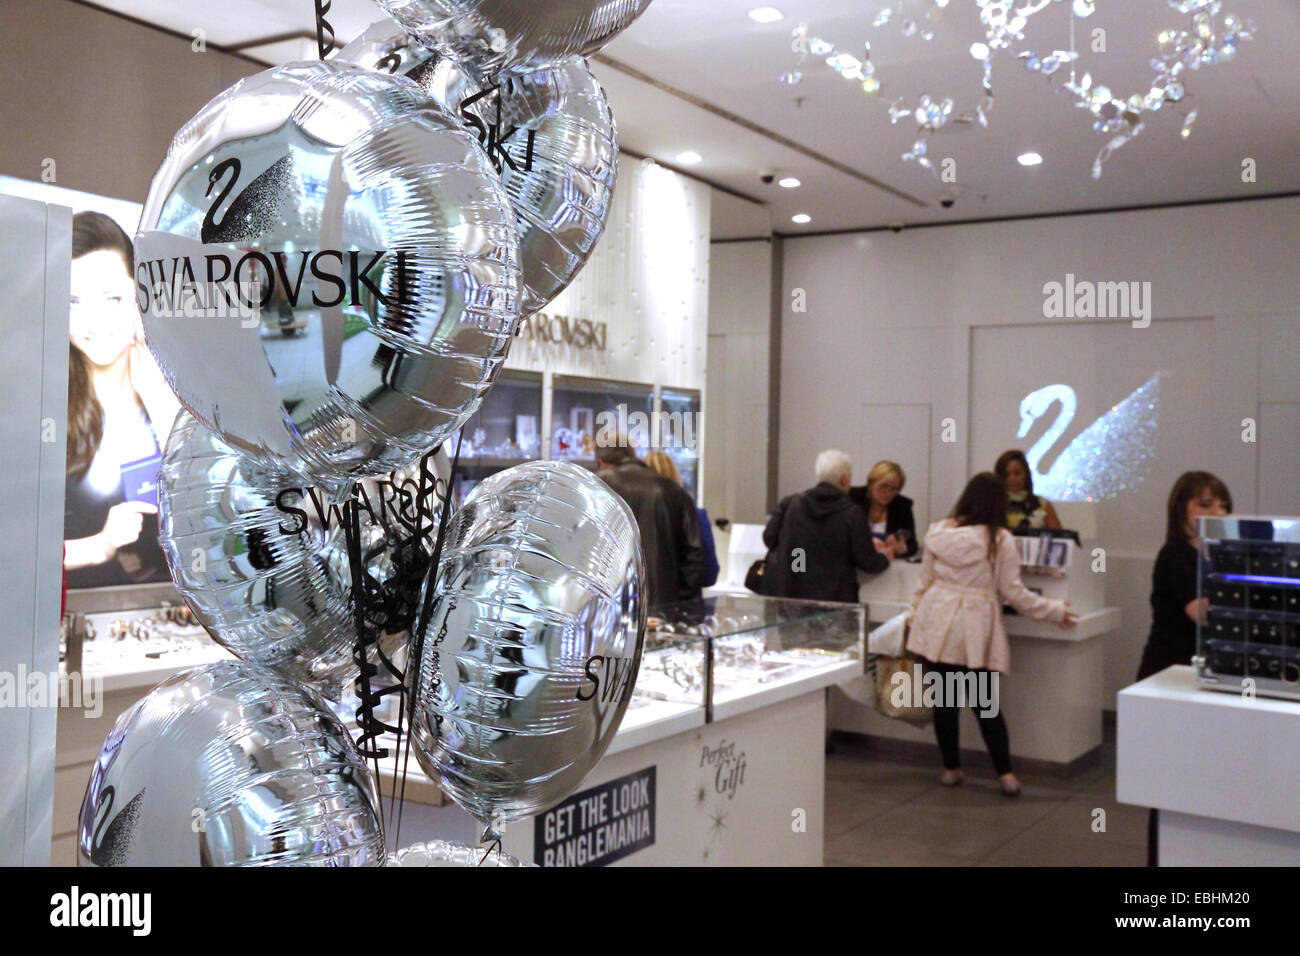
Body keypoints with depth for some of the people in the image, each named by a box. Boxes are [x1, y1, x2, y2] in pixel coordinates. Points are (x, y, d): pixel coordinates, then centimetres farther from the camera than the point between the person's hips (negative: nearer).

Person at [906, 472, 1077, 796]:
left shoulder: (938, 532, 2)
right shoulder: (1001, 540, -6)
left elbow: (925, 582, 8)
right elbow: (1013, 592, -2)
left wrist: (913, 616, 20)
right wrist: (1055, 611, 9)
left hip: (936, 625, 2)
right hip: (975, 632, -2)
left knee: (944, 700, 9)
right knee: (986, 703, 7)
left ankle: (951, 768, 18)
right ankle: (1005, 773, 8)